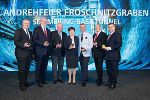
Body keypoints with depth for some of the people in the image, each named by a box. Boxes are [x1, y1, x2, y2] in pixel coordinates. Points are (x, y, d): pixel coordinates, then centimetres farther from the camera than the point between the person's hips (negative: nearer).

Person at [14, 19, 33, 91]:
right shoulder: (18, 31, -2)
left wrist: (32, 52, 10)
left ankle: (25, 82, 24)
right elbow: (16, 42, -11)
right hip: (21, 54, -6)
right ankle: (21, 85, 3)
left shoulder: (30, 32, 19)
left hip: (29, 54, 6)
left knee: (27, 69, 11)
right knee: (22, 69, -4)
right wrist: (23, 45, -27)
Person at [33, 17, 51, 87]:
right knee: (38, 67, 0)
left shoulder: (48, 31, 19)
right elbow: (35, 39, -10)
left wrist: (48, 43, -1)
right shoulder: (36, 29, -1)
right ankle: (39, 81, 7)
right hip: (39, 51, -6)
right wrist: (43, 43, -19)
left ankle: (43, 80, 20)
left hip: (46, 52, 6)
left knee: (44, 66, 11)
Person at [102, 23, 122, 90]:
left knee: (114, 70, -1)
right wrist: (105, 47, 2)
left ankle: (113, 84, 9)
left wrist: (110, 48, -19)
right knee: (109, 70, 14)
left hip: (114, 56, -8)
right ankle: (110, 81, 28)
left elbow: (119, 44, -16)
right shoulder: (108, 36, 21)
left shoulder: (117, 34, -6)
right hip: (108, 56, 8)